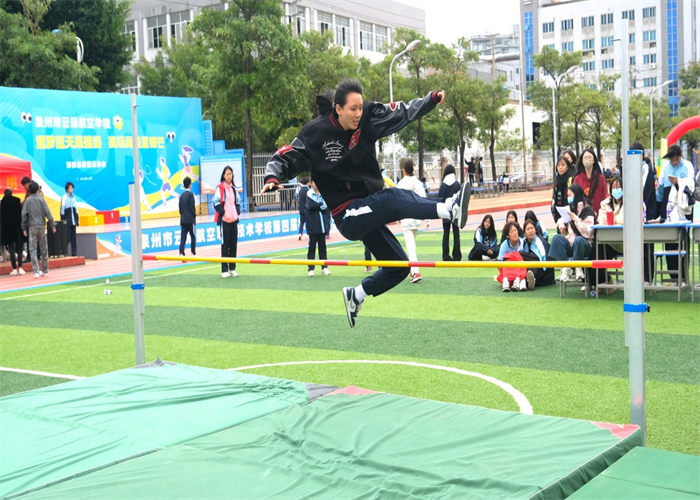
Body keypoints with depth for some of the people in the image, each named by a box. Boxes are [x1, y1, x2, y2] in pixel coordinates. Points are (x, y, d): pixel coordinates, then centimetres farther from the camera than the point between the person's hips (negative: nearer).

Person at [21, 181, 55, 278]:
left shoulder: (28, 200, 1)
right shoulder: (41, 199, 0)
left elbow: (24, 215, 0)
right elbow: (47, 213, -4)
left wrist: (24, 228, 6)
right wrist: (53, 225, 1)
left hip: (32, 227, 0)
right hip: (41, 226, 1)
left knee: (32, 249, 0)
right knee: (44, 248, 11)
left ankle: (36, 271, -10)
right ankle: (45, 270, 16)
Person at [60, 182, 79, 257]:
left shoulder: (73, 197, 13)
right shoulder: (64, 197, -5)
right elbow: (62, 209, -6)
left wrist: (77, 220, 14)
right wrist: (63, 221, -9)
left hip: (73, 221, 6)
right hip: (67, 222, -6)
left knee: (74, 238, 6)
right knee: (67, 237, -7)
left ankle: (74, 253, 9)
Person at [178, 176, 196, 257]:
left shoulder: (182, 195, 11)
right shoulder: (190, 194, -8)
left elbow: (180, 207, 11)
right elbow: (192, 207, -13)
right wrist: (194, 215, 1)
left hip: (183, 219, 6)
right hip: (190, 219, -6)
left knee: (183, 237, 1)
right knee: (193, 236, 5)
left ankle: (181, 253, -8)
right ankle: (193, 253, 8)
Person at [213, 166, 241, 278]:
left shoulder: (233, 188, 14)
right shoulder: (220, 188, -5)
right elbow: (216, 203, -9)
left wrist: (237, 212, 8)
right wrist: (223, 212, -14)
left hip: (234, 220, 6)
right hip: (224, 220, -6)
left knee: (233, 244, 7)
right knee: (225, 244, -4)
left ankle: (232, 268, 14)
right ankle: (224, 270, -1)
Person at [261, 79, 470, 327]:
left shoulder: (367, 119, 0)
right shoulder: (315, 133, -11)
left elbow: (403, 112, 7)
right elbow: (285, 158, -6)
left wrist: (432, 99, -3)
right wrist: (273, 178, -25)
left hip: (369, 212, 7)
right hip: (347, 216, -7)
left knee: (399, 267, 9)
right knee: (394, 198, -32)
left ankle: (356, 295, 26)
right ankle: (449, 210, -50)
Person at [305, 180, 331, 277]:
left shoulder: (322, 194, 10)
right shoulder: (309, 194, 0)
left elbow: (326, 209, 0)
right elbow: (310, 206, -17)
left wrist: (316, 205, -13)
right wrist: (321, 204, -8)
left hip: (322, 226, 4)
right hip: (312, 227, -4)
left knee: (322, 247, 9)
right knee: (312, 247, -1)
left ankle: (325, 267, 15)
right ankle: (311, 269, 3)